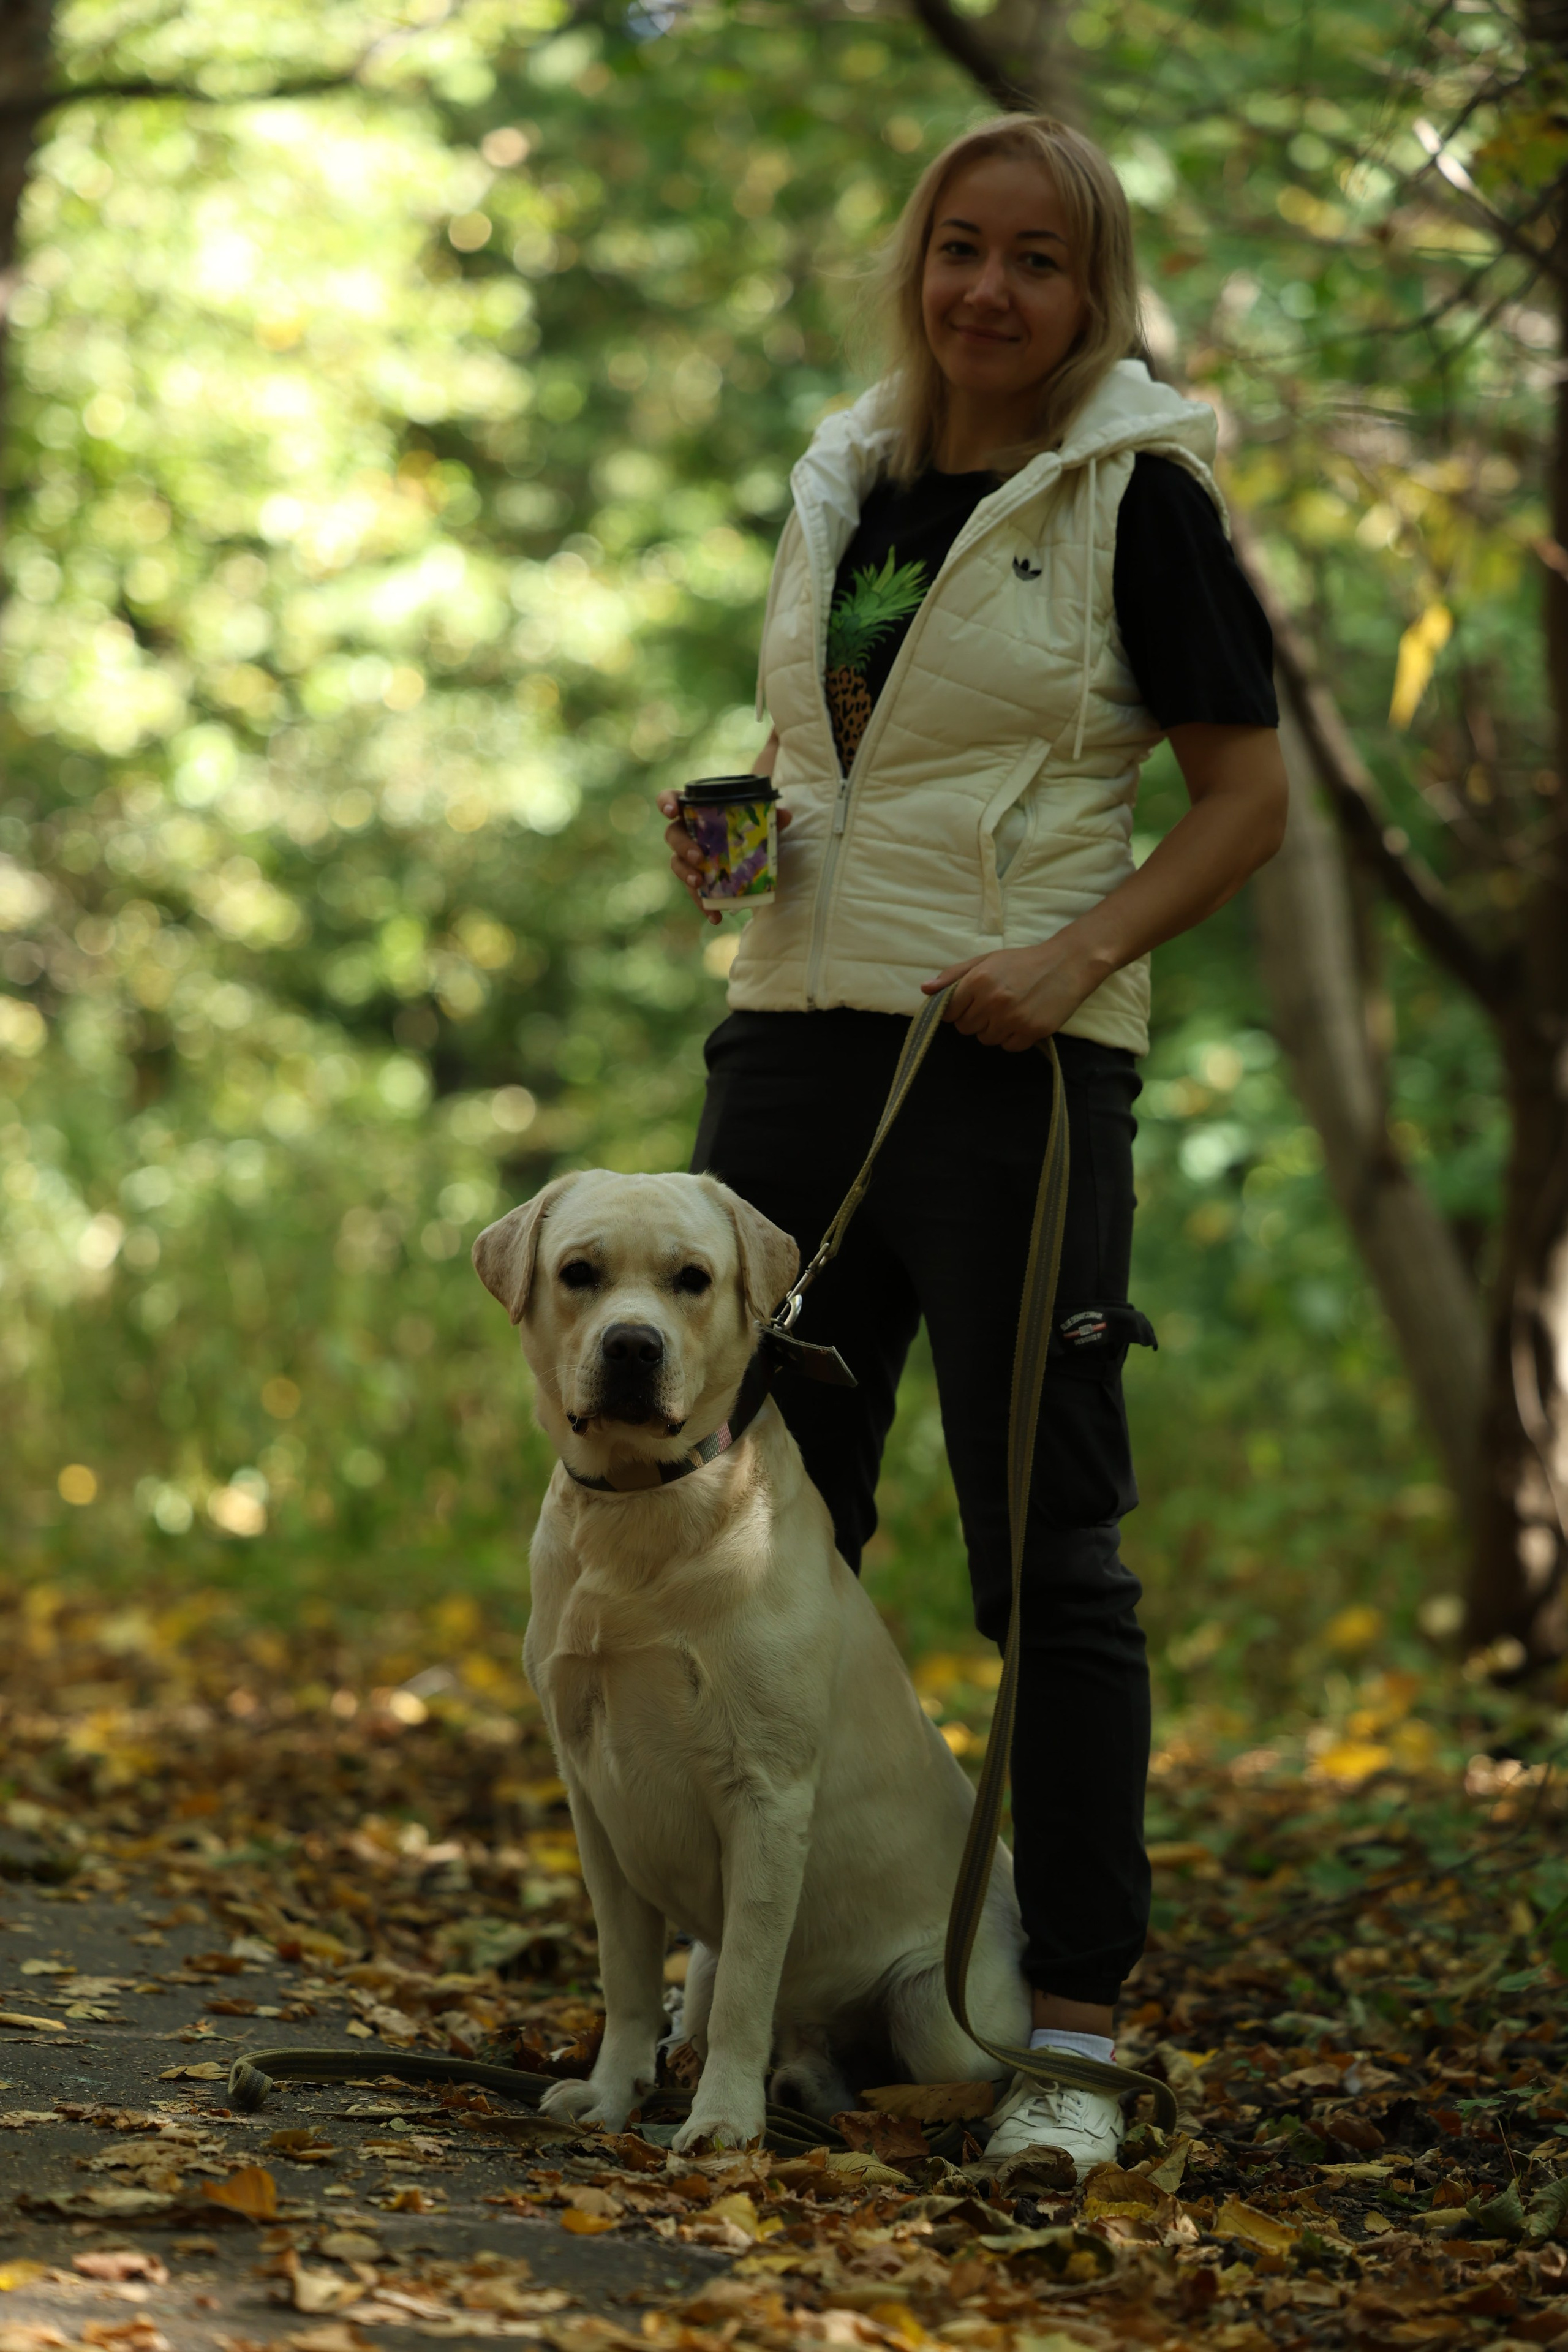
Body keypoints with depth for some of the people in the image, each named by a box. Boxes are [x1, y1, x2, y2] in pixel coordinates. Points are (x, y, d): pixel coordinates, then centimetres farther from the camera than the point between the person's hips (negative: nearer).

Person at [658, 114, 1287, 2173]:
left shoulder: (1134, 496, -3)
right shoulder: (842, 485, 14)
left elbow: (1249, 793, -4)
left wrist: (1077, 957, -17)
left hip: (1012, 1065, -6)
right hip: (796, 1037, 6)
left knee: (1046, 1550, -4)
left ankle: (1075, 2028, 2)